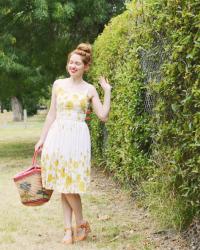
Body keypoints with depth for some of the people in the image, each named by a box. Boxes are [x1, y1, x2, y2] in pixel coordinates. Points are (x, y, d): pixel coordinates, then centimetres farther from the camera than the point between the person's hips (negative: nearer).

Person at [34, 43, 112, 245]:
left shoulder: (90, 89, 3)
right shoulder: (58, 84, 7)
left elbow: (103, 116, -2)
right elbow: (52, 114, 11)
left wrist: (107, 91, -3)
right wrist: (42, 138, 9)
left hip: (77, 137, -2)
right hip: (57, 135, 3)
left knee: (70, 184, -8)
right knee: (62, 186, 3)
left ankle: (81, 225, 10)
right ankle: (69, 228, 11)